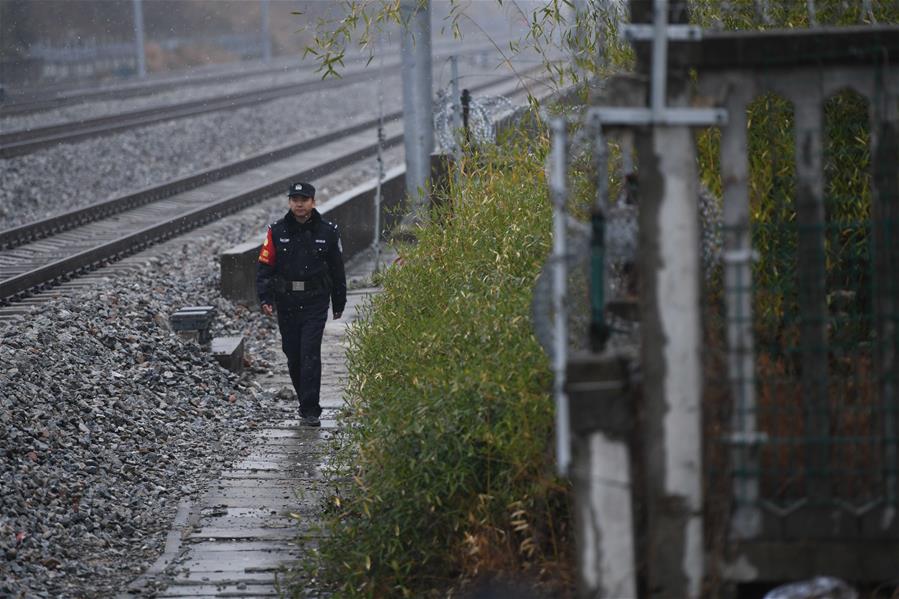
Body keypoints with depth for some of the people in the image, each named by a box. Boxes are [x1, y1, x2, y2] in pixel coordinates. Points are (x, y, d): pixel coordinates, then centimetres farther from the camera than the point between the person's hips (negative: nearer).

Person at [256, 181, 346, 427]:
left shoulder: (327, 232, 1)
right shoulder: (277, 232, 2)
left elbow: (337, 270, 10)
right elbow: (265, 267, 0)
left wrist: (339, 304, 13)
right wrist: (265, 299, -11)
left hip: (315, 303, -2)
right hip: (286, 303, 2)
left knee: (310, 354, -11)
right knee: (293, 354, 8)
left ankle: (310, 410, -11)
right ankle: (305, 401, 25)